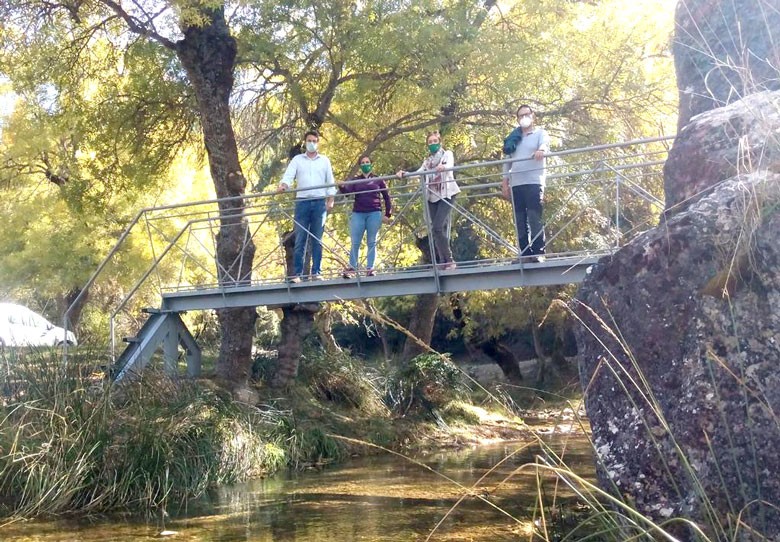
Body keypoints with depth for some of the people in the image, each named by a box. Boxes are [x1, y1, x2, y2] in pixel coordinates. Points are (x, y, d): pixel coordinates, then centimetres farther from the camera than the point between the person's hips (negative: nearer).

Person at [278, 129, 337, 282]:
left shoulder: (324, 160, 13)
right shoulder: (297, 160, 11)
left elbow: (330, 182, 11)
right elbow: (288, 176, -1)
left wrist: (330, 201, 2)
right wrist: (283, 185, -23)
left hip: (320, 202, 1)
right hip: (302, 202, 0)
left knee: (317, 239, 0)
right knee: (300, 239, -4)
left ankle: (316, 272, 2)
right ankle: (297, 273, -5)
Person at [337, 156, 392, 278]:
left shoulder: (378, 180, 11)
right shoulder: (355, 180, 12)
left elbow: (386, 197, 12)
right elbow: (347, 190, -6)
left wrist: (388, 214, 6)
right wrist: (341, 187, -29)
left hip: (374, 214, -1)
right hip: (358, 214, 1)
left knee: (372, 243, 0)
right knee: (355, 243, -2)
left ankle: (370, 269, 0)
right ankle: (351, 269, -1)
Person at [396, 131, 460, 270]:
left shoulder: (448, 154, 9)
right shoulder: (427, 161, 21)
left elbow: (450, 166, -13)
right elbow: (418, 173, 7)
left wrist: (443, 167, -38)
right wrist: (404, 174, -12)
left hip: (446, 195, -5)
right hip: (432, 197, 5)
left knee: (437, 227, -19)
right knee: (440, 229, 1)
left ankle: (448, 260, -15)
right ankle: (441, 262, 2)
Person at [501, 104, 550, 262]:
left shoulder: (540, 133, 9)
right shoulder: (513, 137, 22)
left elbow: (545, 144, -13)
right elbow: (507, 160, 20)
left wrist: (541, 150, -37)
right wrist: (504, 181, 10)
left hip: (534, 182, -5)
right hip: (515, 184, 5)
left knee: (535, 219, -12)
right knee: (520, 222, 1)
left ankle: (538, 253, -13)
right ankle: (525, 254, 3)